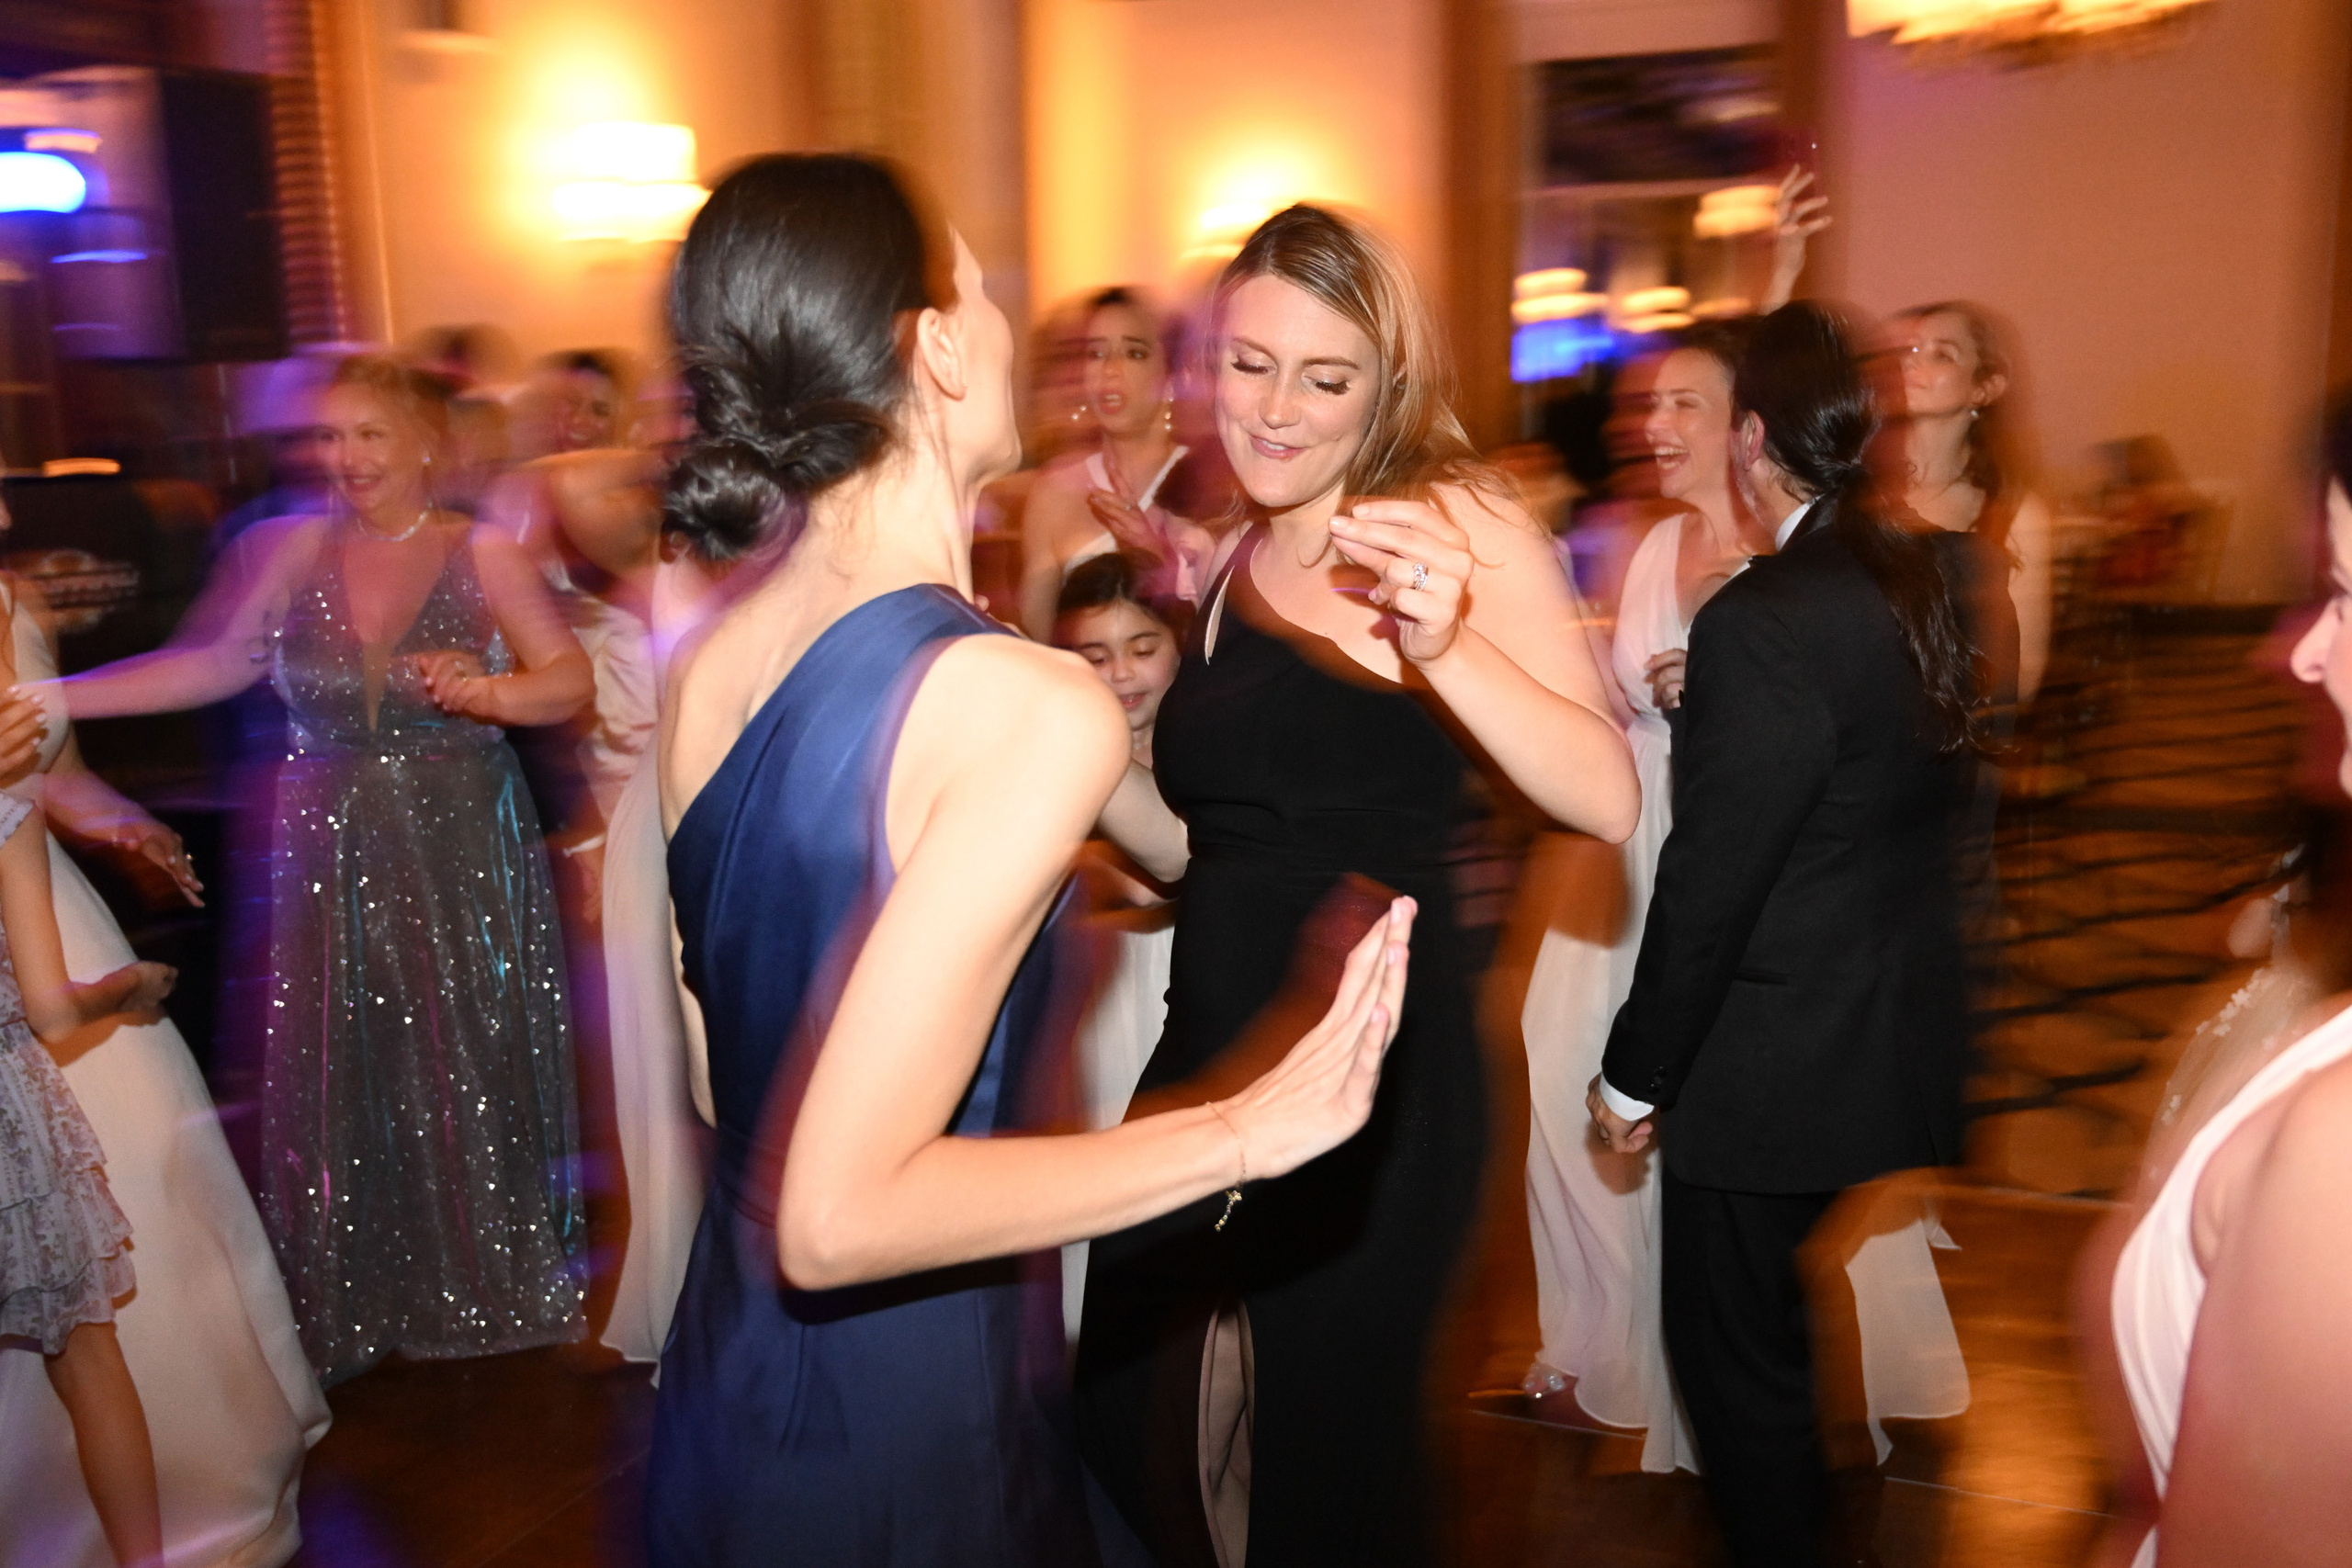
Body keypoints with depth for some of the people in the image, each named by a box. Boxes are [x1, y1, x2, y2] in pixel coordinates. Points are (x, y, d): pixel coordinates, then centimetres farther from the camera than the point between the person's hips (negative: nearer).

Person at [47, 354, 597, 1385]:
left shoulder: (481, 555, -3)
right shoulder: (296, 552, 4)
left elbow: (571, 679, -9)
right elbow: (215, 664, 0)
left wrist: (488, 692, -29)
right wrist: (51, 697, -6)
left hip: (461, 854, -2)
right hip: (332, 861, 2)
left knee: (471, 1068, 7)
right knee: (342, 1077, 9)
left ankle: (495, 1292, 27)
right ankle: (368, 1307, 27)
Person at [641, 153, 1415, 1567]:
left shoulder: (706, 664, -4)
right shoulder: (1034, 707, -27)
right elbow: (838, 1216, -29)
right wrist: (1247, 1133, -21)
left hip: (729, 1359, 7)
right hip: (905, 1426, -7)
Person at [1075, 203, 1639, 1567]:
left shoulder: (1457, 521, -8)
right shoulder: (1234, 568, 10)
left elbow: (1609, 799, -20)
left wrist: (1445, 645, -34)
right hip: (1209, 1052, 6)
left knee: (1325, 1445, 9)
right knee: (1128, 1430, 13)